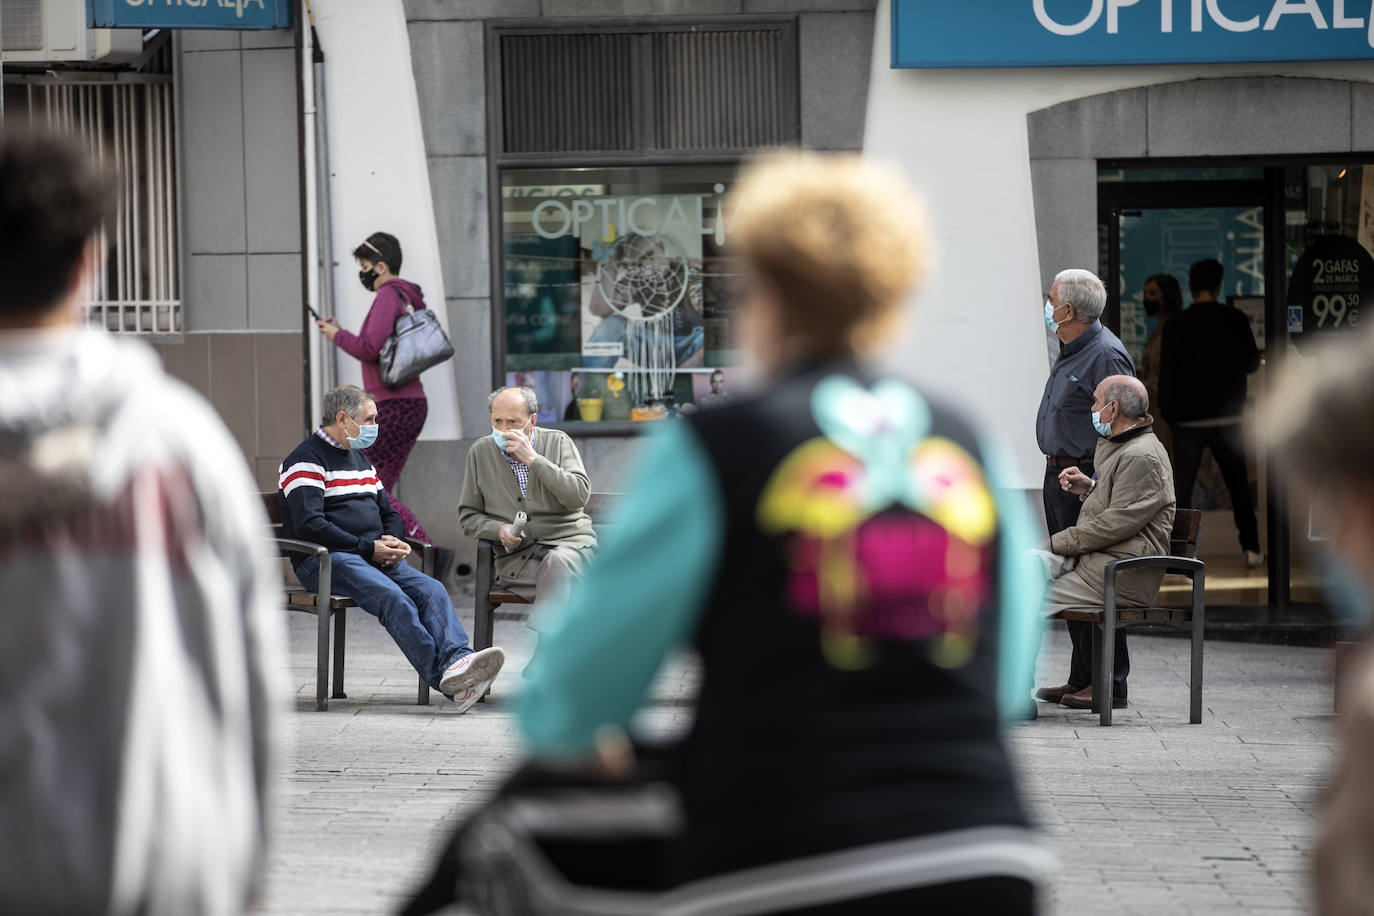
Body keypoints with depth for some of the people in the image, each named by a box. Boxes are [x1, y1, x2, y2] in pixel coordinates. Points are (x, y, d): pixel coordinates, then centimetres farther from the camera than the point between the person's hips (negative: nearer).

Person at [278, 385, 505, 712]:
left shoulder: (361, 460, 26)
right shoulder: (306, 461, -2)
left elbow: (389, 513, 29)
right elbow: (309, 525, -15)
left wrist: (393, 542, 4)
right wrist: (368, 548, -16)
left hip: (376, 557, 8)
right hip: (324, 561, -8)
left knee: (431, 589, -21)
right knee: (392, 596, -33)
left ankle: (457, 660, -43)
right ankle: (442, 676, -42)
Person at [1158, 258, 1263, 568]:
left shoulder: (1176, 326, -5)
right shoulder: (1236, 320, -2)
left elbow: (1166, 376, -3)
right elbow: (1251, 363, 9)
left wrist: (1168, 414, 7)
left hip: (1188, 420, -1)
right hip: (1227, 416, 1)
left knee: (1182, 487, 4)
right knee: (1238, 484, 12)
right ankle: (1251, 548, 9)